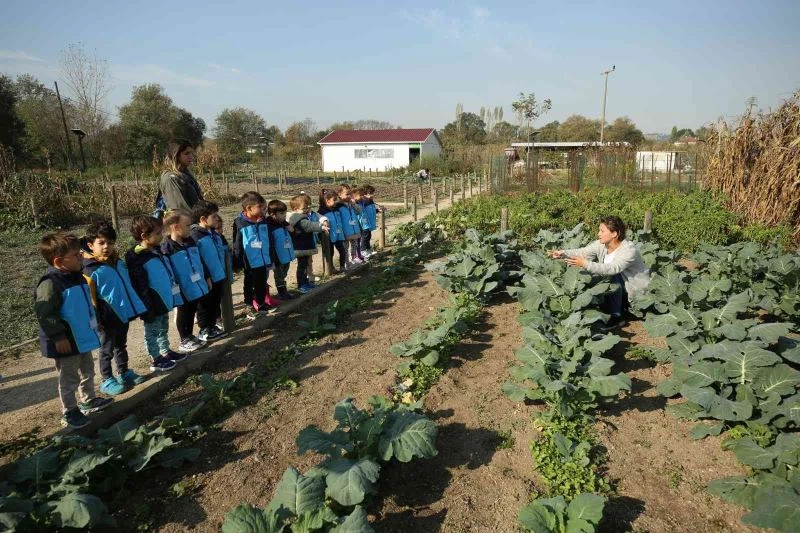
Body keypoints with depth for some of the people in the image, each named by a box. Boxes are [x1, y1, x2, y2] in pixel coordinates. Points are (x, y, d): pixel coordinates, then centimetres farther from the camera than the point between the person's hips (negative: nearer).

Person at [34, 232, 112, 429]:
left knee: (87, 371, 22)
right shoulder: (50, 283, -22)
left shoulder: (77, 277, 6)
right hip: (66, 343, -9)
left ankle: (88, 400, 39)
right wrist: (58, 337, -23)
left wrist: (94, 324, 19)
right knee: (69, 378, 5)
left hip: (83, 338, 9)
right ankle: (69, 413, 20)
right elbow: (44, 313, -24)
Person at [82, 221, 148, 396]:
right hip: (108, 317, -7)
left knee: (121, 346, 22)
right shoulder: (91, 270, -17)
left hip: (124, 313, 7)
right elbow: (91, 298, -15)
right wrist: (96, 319, -15)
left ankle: (124, 373, 37)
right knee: (107, 350, 8)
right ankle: (106, 381, 21)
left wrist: (132, 309, 15)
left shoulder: (119, 263, 3)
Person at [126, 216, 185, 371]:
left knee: (163, 329, 22)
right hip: (153, 305, -8)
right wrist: (147, 308, -20)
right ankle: (156, 360, 19)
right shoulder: (137, 259, -21)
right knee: (152, 332, 8)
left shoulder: (157, 250, 6)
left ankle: (165, 352, 37)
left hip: (164, 301, 8)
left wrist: (174, 291, 19)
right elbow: (140, 287, -21)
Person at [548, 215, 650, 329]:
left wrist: (585, 264, -50)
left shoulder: (629, 250, -29)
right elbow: (582, 252, -17)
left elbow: (611, 269, -42)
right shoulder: (601, 244, -8)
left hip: (636, 291, -7)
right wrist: (563, 253, -34)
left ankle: (616, 317, -22)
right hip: (617, 290, 7)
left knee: (614, 278, -31)